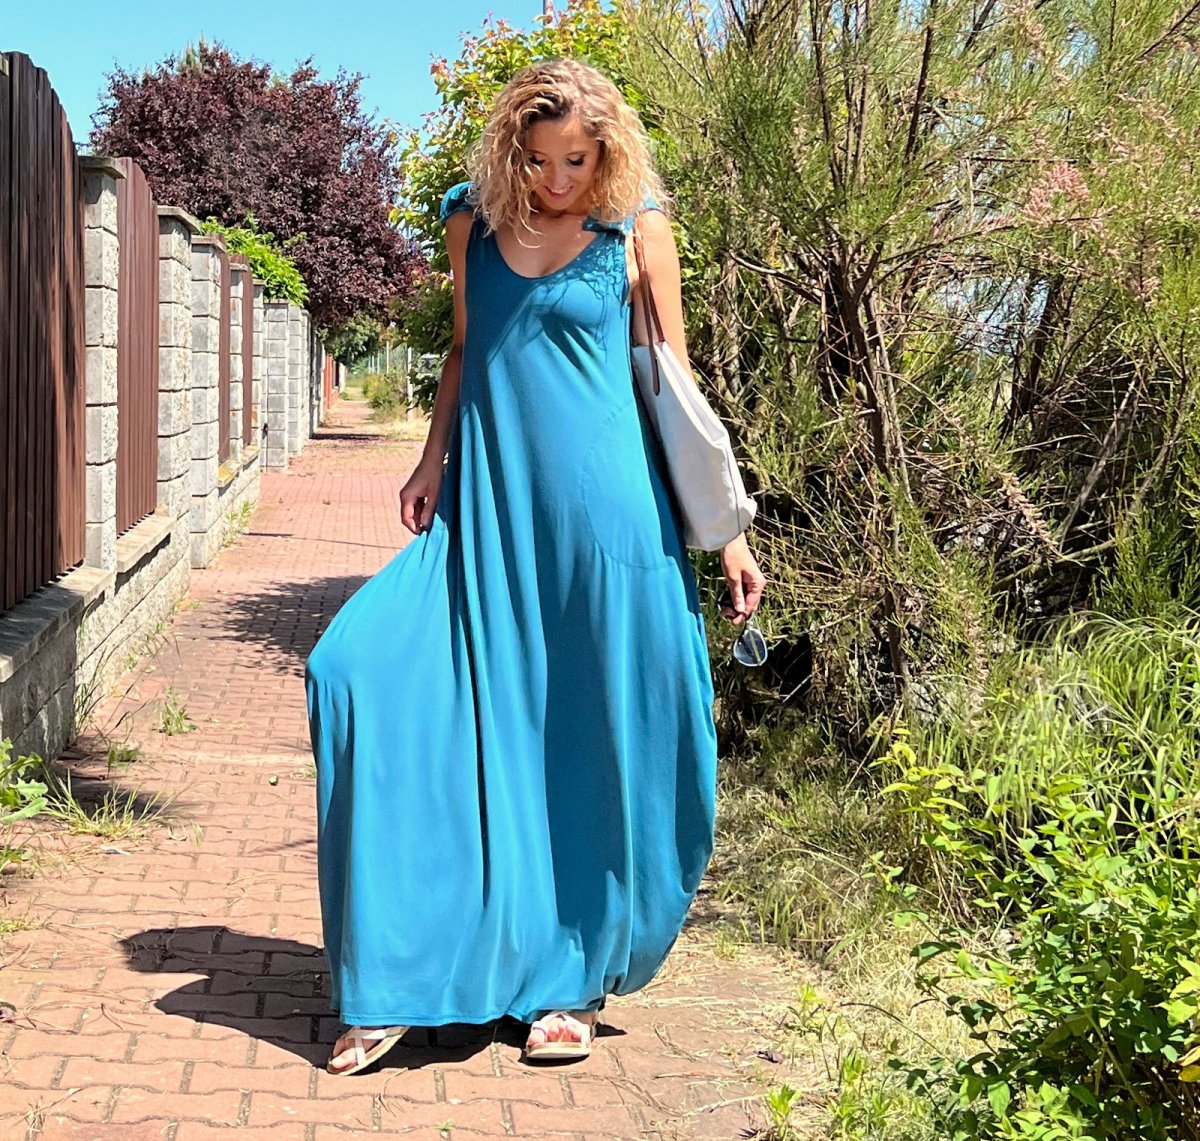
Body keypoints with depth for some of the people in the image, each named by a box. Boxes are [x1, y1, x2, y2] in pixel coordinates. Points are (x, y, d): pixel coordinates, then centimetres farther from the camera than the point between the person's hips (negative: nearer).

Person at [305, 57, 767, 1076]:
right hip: (485, 510, 3)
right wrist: (432, 461, 5)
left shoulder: (636, 233, 2)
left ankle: (570, 978, 19)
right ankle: (395, 981, 1)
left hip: (600, 513, -3)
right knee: (361, 672, -10)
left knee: (589, 740, 1)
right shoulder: (475, 222, 10)